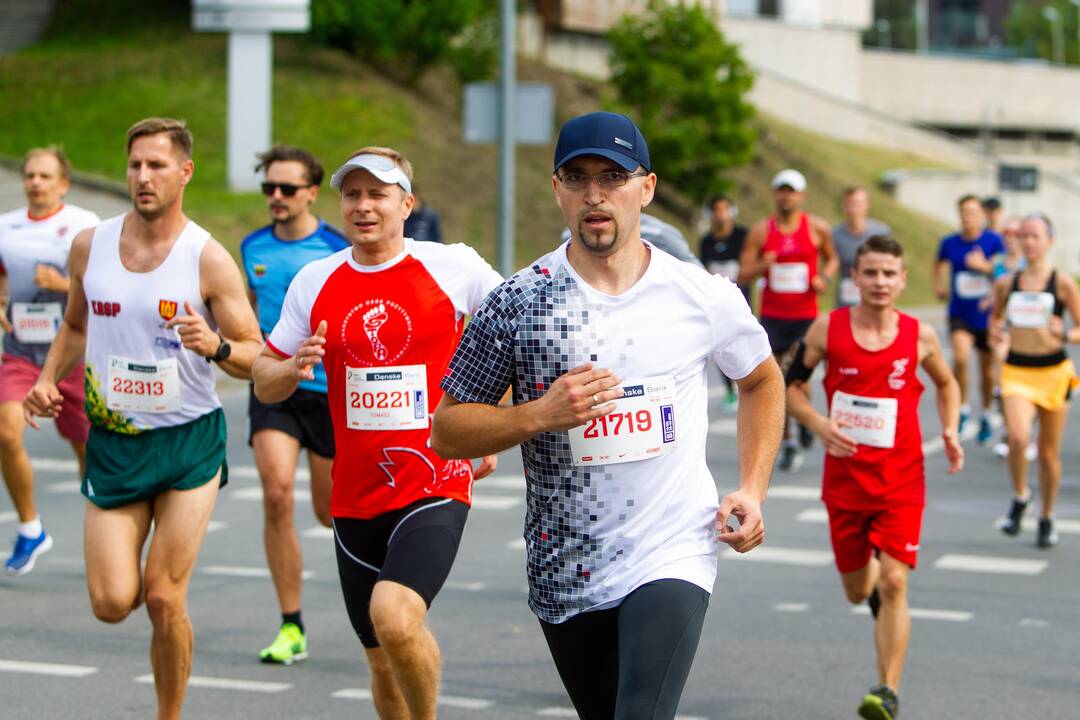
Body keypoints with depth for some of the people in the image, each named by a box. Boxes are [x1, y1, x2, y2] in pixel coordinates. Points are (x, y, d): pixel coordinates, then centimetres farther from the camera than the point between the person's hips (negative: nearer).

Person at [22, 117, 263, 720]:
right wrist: (48, 379, 4)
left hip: (189, 444, -3)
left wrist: (216, 346, -27)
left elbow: (256, 359, -6)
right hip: (113, 442, 3)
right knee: (112, 604, -5)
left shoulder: (209, 260, -9)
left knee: (164, 598, -7)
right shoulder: (90, 246, 3)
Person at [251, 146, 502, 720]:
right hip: (356, 496, 4)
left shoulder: (454, 268, -4)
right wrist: (293, 370, -12)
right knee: (383, 663, 11)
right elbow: (263, 383, 12)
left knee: (394, 615, -27)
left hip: (436, 486, -4)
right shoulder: (314, 282, 5)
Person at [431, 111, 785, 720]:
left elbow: (763, 380, 18)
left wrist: (753, 491, 7)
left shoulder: (703, 296, -2)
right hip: (563, 573, 2)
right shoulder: (518, 303, -5)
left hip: (673, 555, -2)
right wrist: (540, 414, -17)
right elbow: (447, 432, 0)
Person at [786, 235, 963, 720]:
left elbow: (946, 384, 17)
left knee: (893, 583, -14)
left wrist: (949, 431, 0)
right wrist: (820, 425, -12)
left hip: (900, 481, -1)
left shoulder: (919, 336, -3)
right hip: (845, 479, 1)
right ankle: (874, 580, 53)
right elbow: (791, 383, 6)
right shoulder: (827, 329, -5)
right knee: (857, 590, 14)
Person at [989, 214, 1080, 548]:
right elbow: (996, 315, 22)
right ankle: (1020, 497, 4)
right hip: (1017, 371, 1)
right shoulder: (1006, 284, 4)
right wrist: (995, 330, 0)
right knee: (1018, 437, -23)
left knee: (1049, 452, 8)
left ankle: (1047, 518, 27)